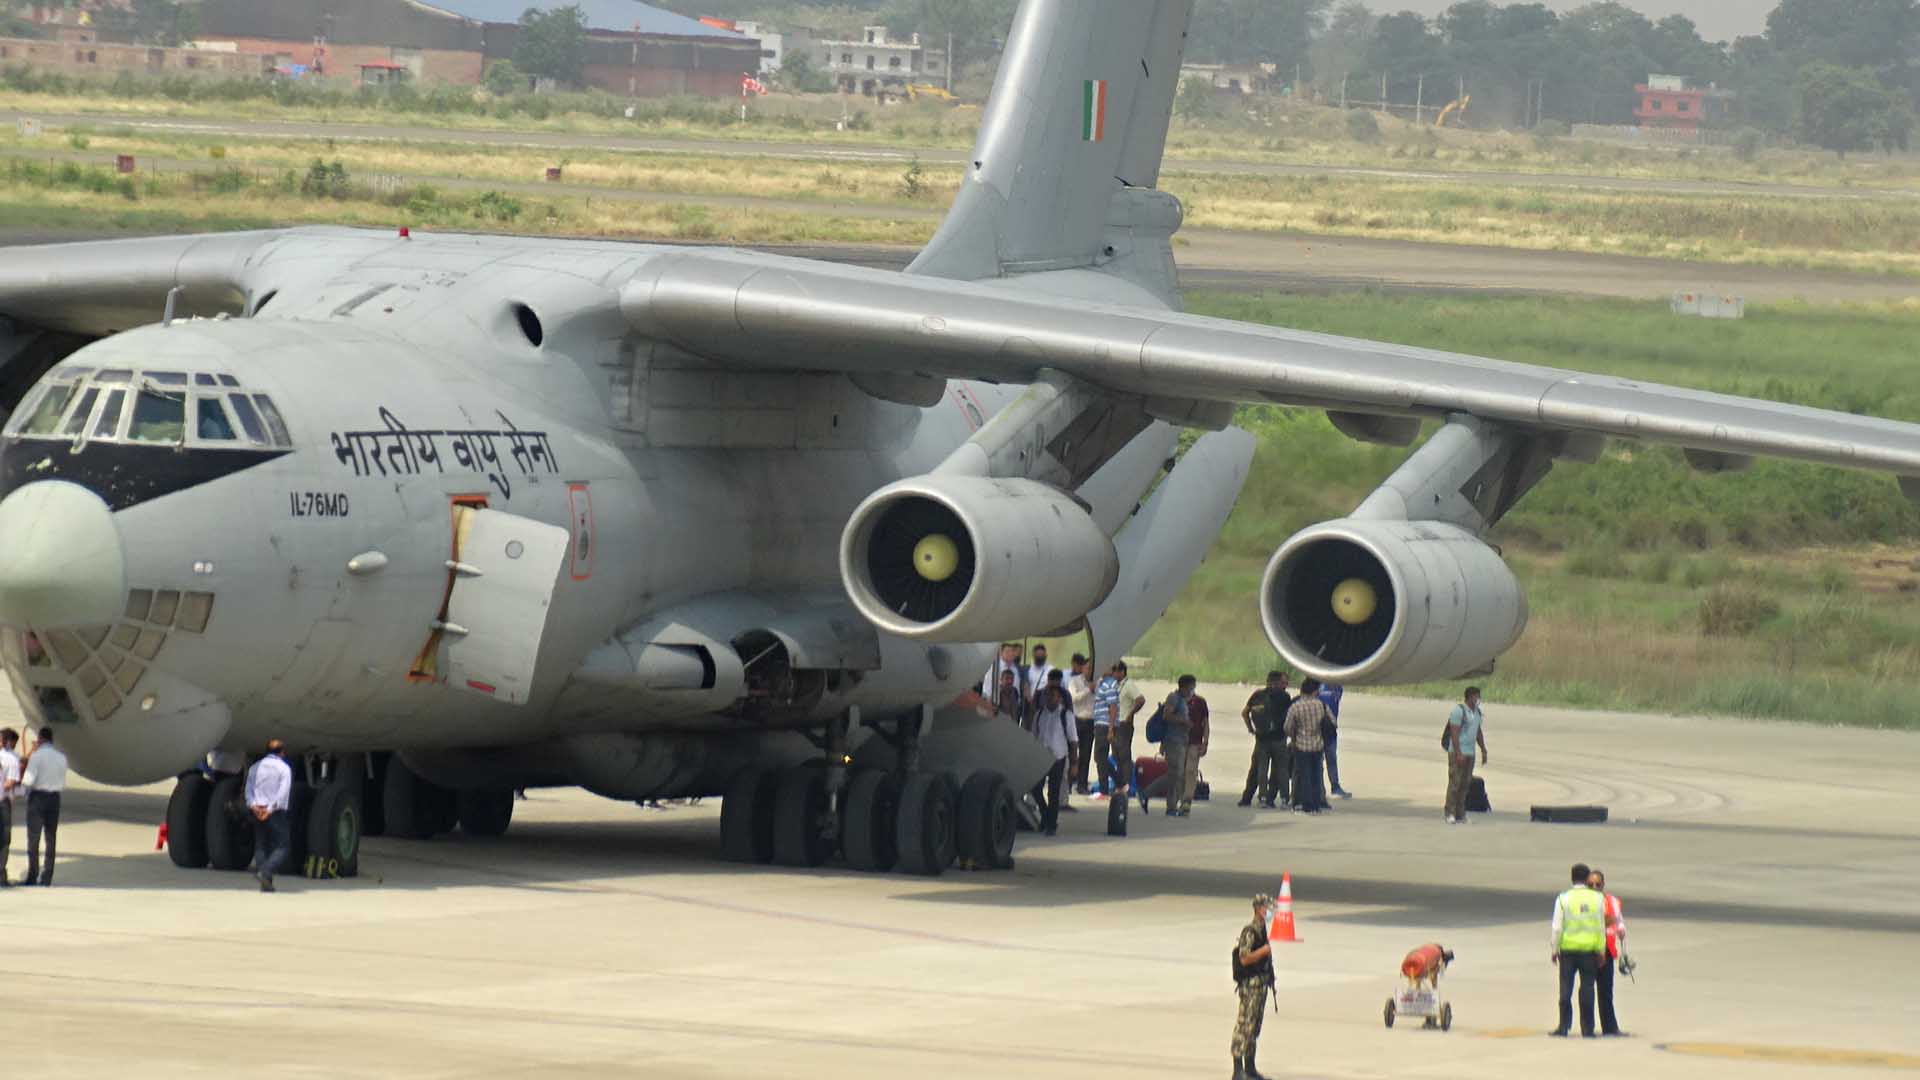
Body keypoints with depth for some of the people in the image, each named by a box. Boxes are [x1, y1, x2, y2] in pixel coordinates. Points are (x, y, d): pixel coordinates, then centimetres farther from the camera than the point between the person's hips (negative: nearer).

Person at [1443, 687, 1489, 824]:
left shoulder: (1477, 712, 12)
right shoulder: (1459, 711, -14)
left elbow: (1479, 732, 19)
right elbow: (1454, 733, -19)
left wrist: (1483, 751, 15)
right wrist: (1458, 753, -24)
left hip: (1469, 752, 8)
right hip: (1457, 752, -8)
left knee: (1465, 783, 7)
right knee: (1454, 782, -11)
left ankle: (1460, 814, 10)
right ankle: (1450, 814, -11)